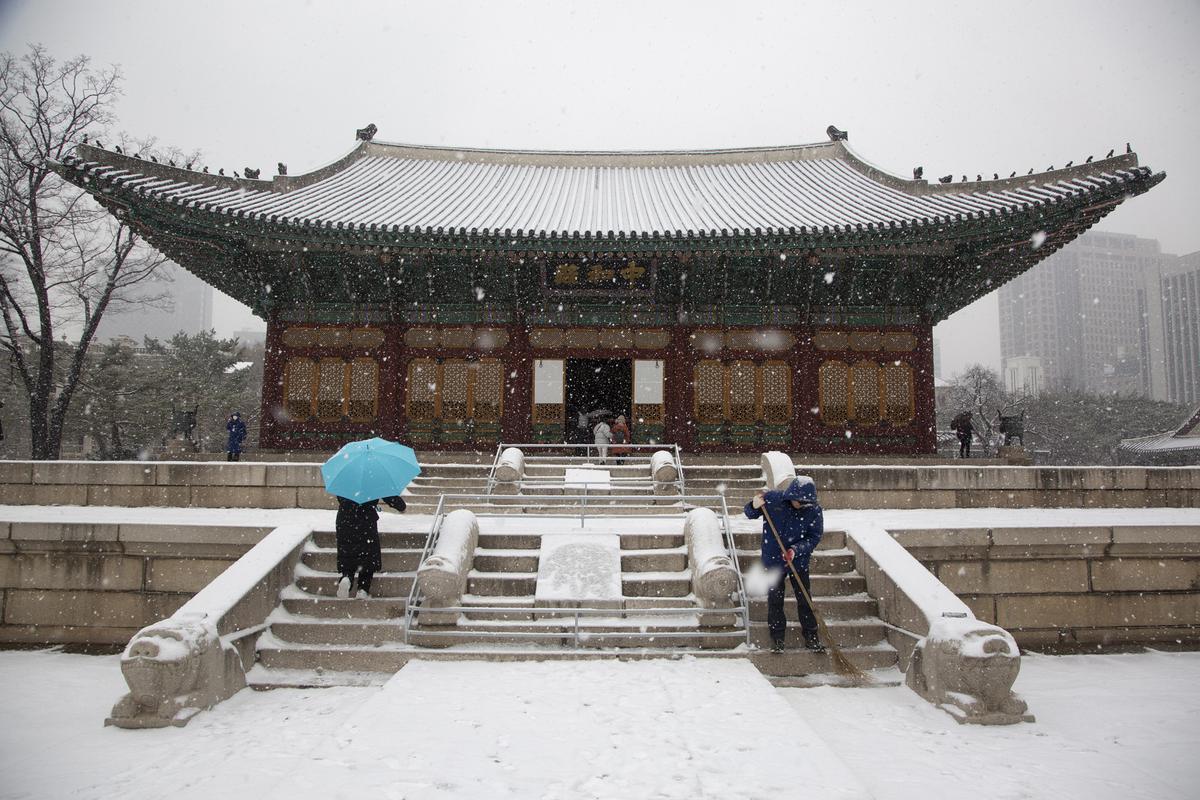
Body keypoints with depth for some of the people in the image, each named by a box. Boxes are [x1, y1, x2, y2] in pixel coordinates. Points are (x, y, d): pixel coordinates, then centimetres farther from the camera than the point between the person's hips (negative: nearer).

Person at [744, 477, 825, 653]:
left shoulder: (814, 510, -15)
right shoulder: (772, 500, -16)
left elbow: (815, 537, -11)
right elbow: (750, 514, -1)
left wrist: (796, 550, -26)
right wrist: (754, 506, -25)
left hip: (799, 561, 0)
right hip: (773, 560, 0)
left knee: (805, 599, 9)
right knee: (775, 600, 8)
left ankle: (811, 638, 26)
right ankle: (777, 638, 23)